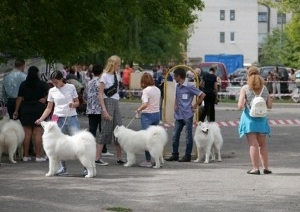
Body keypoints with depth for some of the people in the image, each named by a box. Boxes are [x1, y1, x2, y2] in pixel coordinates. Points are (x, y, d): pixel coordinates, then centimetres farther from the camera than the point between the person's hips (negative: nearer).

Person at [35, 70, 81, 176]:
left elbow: (77, 102, 5)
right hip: (59, 119, 3)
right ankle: (63, 168, 12)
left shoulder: (71, 87, 0)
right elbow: (49, 108, 8)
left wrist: (73, 105, -18)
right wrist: (41, 119, -4)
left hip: (72, 118, -3)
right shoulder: (52, 91, 6)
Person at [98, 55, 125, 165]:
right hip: (108, 102, -8)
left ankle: (119, 158, 11)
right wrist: (104, 110, -19)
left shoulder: (115, 75, 12)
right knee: (106, 130, -7)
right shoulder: (105, 76, -10)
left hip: (116, 103, 8)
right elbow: (100, 94, -13)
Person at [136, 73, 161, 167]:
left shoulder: (146, 90, -13)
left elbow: (145, 104, -23)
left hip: (147, 115, -7)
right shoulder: (157, 90, 8)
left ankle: (148, 161, 0)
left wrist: (138, 110, -8)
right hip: (157, 114, 7)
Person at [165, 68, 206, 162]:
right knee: (175, 135, 8)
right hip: (178, 115, 7)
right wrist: (175, 105, 8)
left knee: (188, 136, 1)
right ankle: (175, 155, 16)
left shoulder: (189, 86, -11)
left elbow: (202, 95, -9)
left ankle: (187, 156, 8)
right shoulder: (177, 86, 10)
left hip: (187, 115, -7)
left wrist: (195, 106, -7)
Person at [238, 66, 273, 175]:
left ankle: (255, 168, -3)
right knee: (262, 144, 15)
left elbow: (240, 106, -12)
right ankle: (266, 167, 17)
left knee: (253, 144, 0)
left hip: (249, 118, -3)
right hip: (261, 119, 3)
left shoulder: (245, 88, -7)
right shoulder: (264, 88, 2)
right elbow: (269, 105, 2)